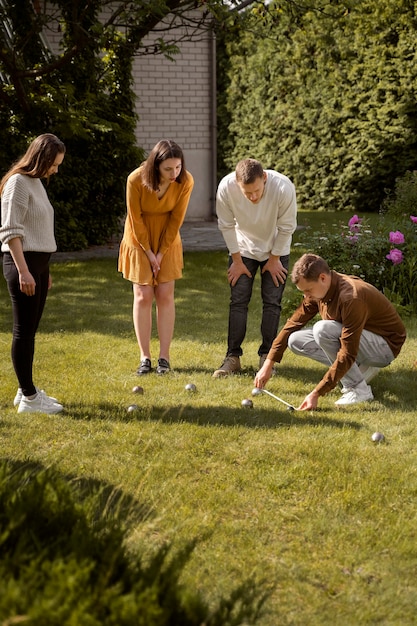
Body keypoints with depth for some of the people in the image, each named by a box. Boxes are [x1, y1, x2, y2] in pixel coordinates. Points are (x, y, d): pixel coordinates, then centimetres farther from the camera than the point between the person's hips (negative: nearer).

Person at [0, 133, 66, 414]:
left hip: (39, 263, 9)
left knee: (30, 329, 12)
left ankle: (26, 390, 20)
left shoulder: (36, 183, 16)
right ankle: (29, 398, 0)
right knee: (24, 330, -4)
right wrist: (23, 271, -21)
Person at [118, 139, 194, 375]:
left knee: (165, 295, -1)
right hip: (139, 239, -1)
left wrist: (161, 253, -10)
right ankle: (145, 357, 4)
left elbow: (176, 219, -11)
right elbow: (136, 219, -15)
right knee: (143, 297, -2)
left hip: (167, 240, 1)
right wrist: (148, 252, -10)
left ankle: (164, 357, 4)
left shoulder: (186, 182, -20)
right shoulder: (136, 180, -25)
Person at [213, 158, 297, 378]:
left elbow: (286, 228, -18)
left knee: (272, 302, -1)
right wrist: (237, 261, -8)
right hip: (242, 249, 1)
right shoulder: (226, 187, -30)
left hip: (276, 250, -1)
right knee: (238, 300, -3)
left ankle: (266, 356, 9)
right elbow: (227, 225, -14)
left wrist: (274, 259, -10)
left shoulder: (283, 187, -34)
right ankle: (233, 357, 2)